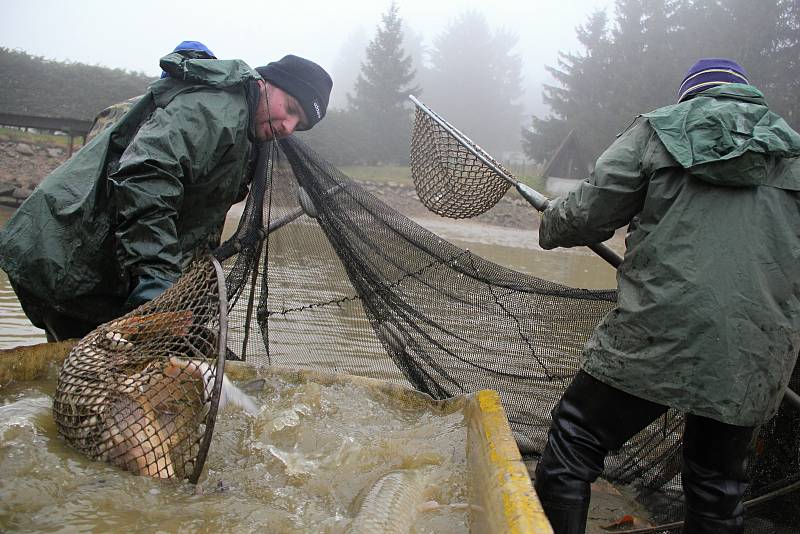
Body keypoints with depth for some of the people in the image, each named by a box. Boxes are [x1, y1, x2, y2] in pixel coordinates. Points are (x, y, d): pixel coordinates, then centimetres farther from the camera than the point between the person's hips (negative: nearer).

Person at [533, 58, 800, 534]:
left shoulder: (659, 130, 6)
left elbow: (588, 216, 1)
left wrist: (551, 224, 22)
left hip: (656, 341, -4)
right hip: (757, 366, 5)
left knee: (570, 451, 7)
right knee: (717, 494, 18)